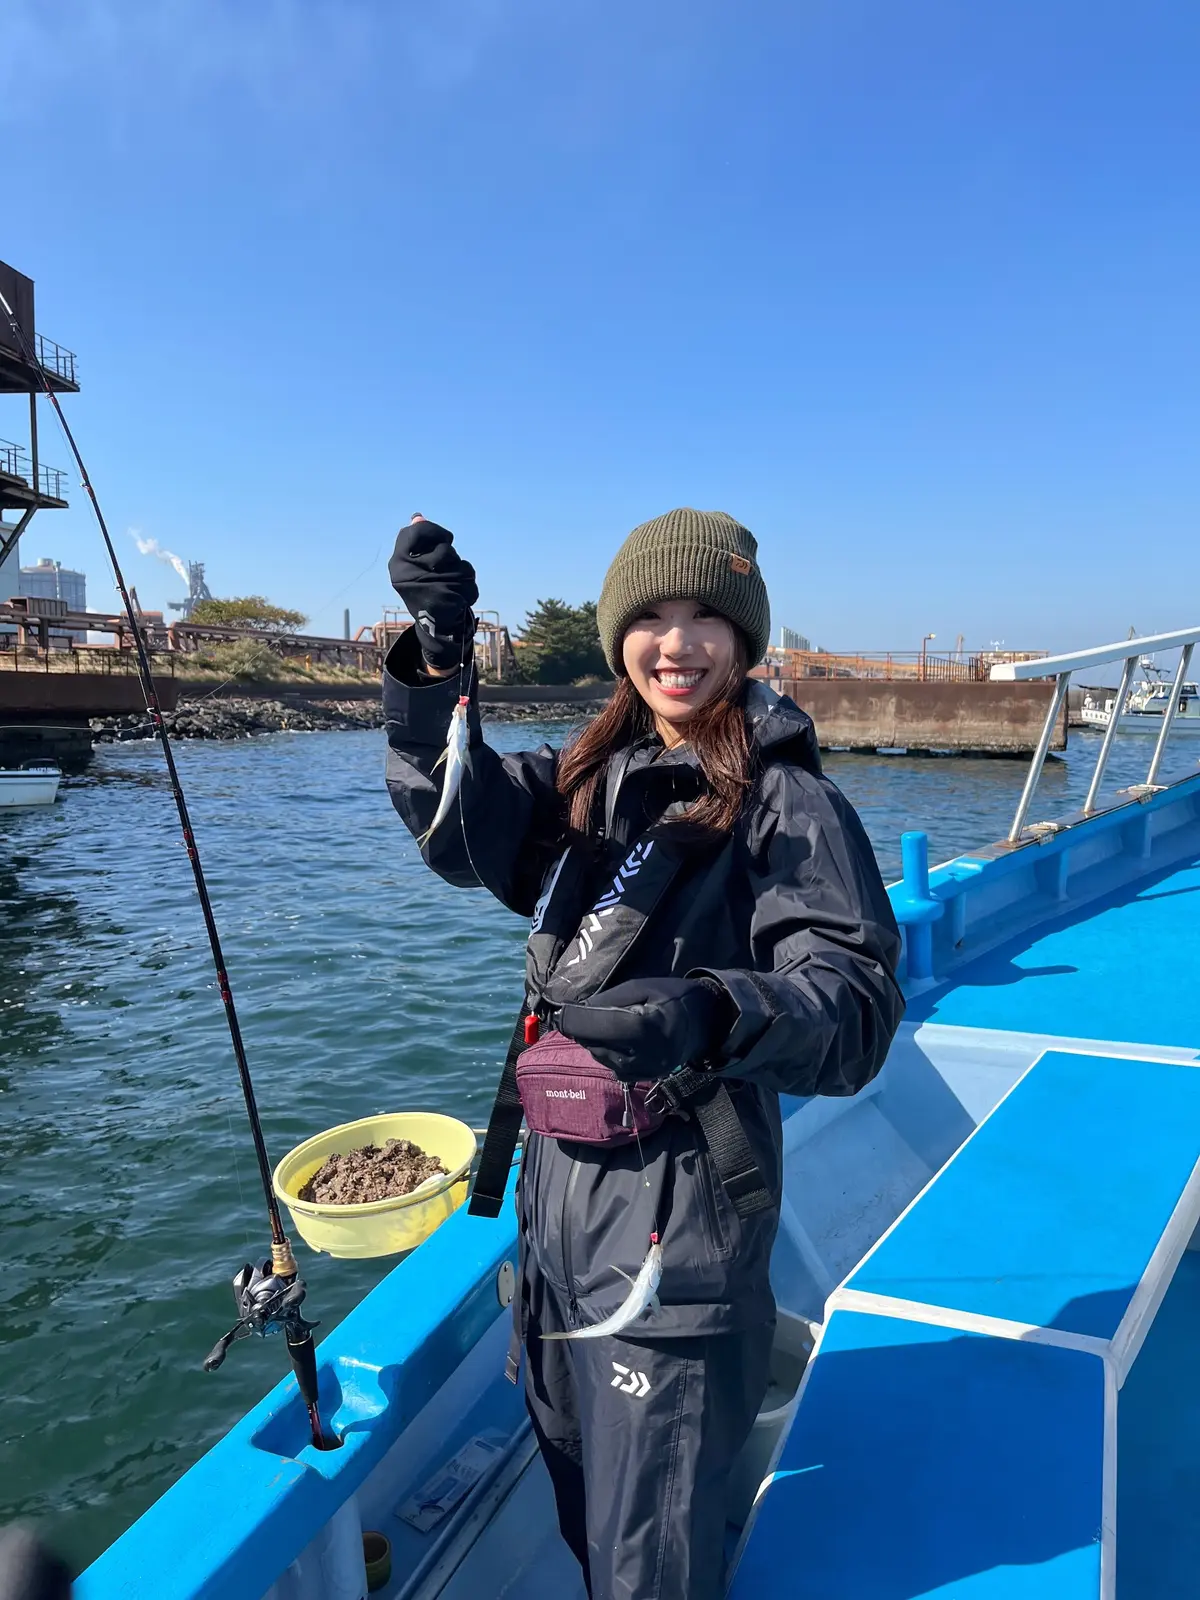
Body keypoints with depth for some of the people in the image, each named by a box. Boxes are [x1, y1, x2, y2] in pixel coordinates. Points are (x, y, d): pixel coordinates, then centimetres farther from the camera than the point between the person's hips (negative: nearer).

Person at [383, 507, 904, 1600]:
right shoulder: (592, 780, 5)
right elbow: (463, 828, -10)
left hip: (678, 1212, -6)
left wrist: (712, 1017, -43)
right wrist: (439, 664, -24)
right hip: (557, 1182, 6)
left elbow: (856, 1002, -23)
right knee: (575, 1505, 28)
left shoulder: (785, 801, -14)